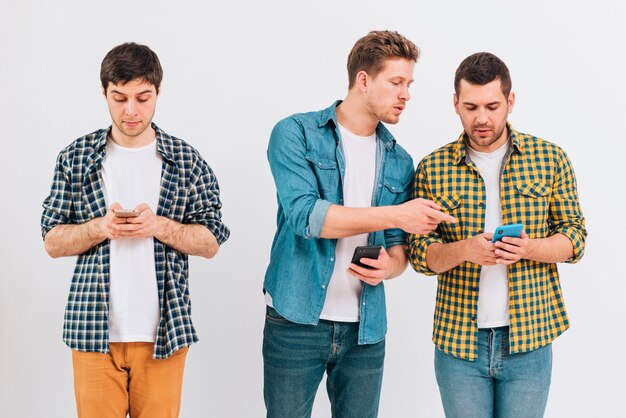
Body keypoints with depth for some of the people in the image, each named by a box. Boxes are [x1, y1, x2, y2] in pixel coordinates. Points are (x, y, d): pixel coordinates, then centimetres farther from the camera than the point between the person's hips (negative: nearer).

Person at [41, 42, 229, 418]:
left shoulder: (188, 160, 2)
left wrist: (159, 226, -15)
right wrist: (100, 227, -14)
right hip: (95, 329, 0)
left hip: (163, 331, 0)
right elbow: (53, 242, 5)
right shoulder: (76, 158, 3)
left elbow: (210, 243, 3)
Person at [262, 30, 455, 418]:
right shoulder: (296, 134, -5)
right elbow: (304, 214, -19)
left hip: (365, 329, 4)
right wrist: (394, 215, -22)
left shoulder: (400, 162, 8)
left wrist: (390, 265, -14)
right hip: (296, 322, -4)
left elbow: (398, 244, 10)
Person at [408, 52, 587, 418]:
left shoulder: (550, 158, 1)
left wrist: (528, 248, -17)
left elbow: (575, 236, 3)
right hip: (458, 338, 0)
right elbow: (419, 252, 0)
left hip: (529, 336, 0)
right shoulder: (432, 169, 0)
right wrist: (464, 250, -20)